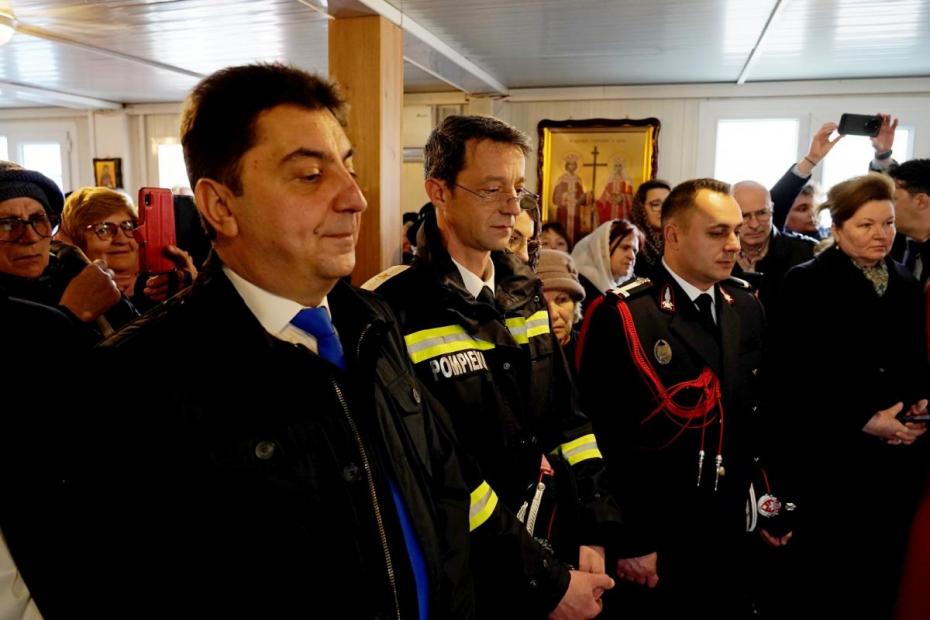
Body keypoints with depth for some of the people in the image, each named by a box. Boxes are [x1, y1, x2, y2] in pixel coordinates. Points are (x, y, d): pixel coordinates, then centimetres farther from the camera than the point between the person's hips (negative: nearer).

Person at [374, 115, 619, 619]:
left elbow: (564, 415, 3)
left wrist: (593, 533, -5)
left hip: (542, 547, 6)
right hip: (455, 577, -6)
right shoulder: (395, 314, -22)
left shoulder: (524, 292, 2)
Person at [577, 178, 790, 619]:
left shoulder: (746, 308, 4)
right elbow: (600, 438, -17)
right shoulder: (618, 315, -17)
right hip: (647, 544, -5)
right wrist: (624, 542, -13)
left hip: (728, 537, 6)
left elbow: (757, 413, 11)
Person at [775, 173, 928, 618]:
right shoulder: (807, 283, -8)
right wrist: (863, 421, -16)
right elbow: (796, 376, -14)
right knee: (829, 574, 7)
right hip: (834, 456, -6)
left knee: (882, 568, 15)